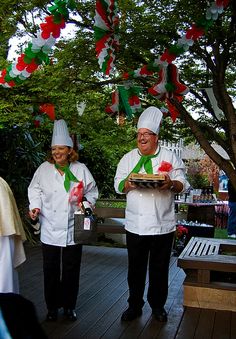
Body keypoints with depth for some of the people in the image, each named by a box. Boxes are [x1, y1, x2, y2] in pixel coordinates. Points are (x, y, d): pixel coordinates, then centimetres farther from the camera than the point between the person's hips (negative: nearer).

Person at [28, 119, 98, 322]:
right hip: (50, 229, 1)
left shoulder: (81, 169, 0)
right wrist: (35, 207, -7)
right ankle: (52, 307, 25)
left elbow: (92, 191, 7)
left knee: (71, 271, 10)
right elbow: (36, 190, 8)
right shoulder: (44, 169, 3)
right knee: (51, 271, 8)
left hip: (73, 230, 0)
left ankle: (69, 306, 27)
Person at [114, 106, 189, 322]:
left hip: (162, 225, -1)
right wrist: (127, 184, -17)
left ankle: (158, 304, 30)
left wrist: (171, 184, -23)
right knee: (136, 268, 11)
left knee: (160, 268, 11)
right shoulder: (128, 158, 7)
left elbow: (182, 185, -1)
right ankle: (135, 305, 27)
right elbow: (118, 185, 5)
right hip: (135, 225, 1)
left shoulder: (170, 157, 1)